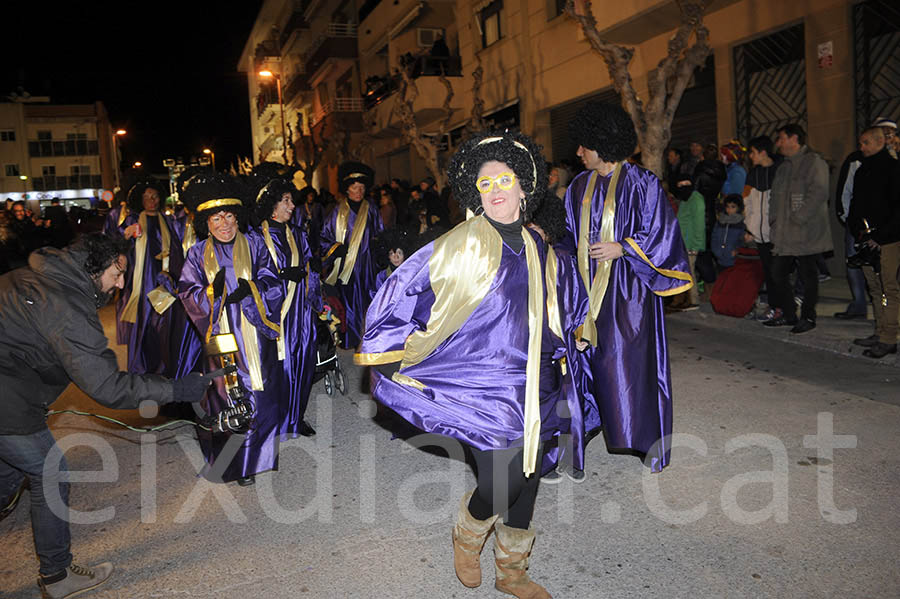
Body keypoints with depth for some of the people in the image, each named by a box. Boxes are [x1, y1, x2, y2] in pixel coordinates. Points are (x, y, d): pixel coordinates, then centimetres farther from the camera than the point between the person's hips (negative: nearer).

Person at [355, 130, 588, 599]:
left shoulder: (541, 253, 9)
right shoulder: (459, 246, -8)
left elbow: (572, 308, 27)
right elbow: (399, 291, -4)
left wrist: (560, 351, 24)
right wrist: (401, 357, -1)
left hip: (534, 391, 6)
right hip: (481, 387, -5)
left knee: (527, 480, 13)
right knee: (501, 483, -13)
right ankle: (467, 531, 23)